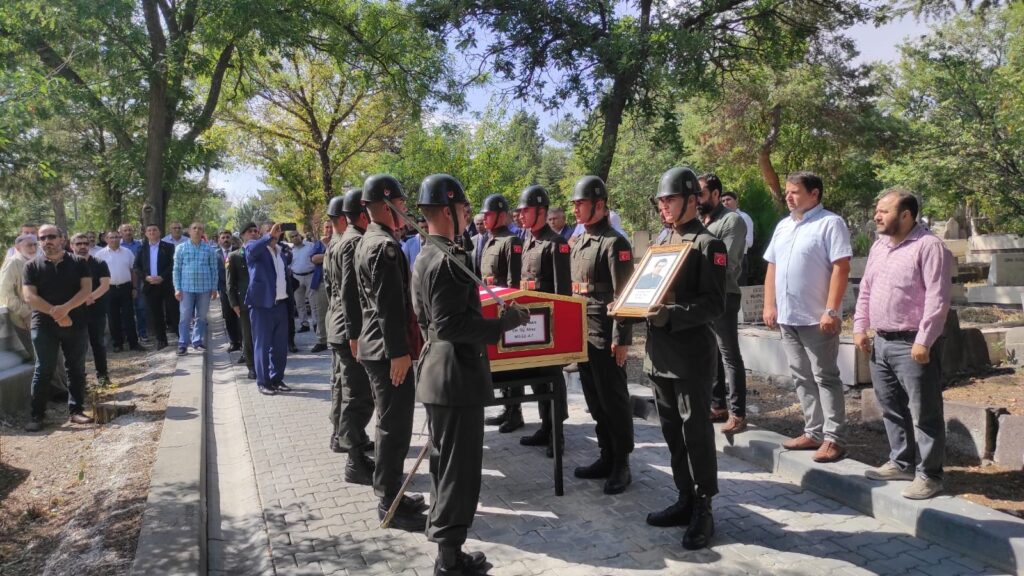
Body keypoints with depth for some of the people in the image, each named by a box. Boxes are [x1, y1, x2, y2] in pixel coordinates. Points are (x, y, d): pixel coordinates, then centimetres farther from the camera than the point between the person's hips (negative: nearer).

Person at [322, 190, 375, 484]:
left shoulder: (335, 244, 14)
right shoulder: (356, 242, -17)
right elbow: (350, 292, -23)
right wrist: (355, 334, -24)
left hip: (337, 326, 11)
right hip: (351, 329, -11)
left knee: (343, 385, 22)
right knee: (359, 394, -7)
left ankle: (342, 437, 36)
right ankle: (357, 462, -4)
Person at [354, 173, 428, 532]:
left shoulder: (368, 241, 14)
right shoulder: (386, 246, -18)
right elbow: (390, 306, -23)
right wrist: (399, 352, -21)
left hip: (375, 345, 11)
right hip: (389, 350, -11)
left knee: (390, 424, 18)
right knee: (395, 427, -2)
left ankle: (389, 493, 28)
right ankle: (390, 504, 8)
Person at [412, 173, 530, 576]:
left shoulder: (424, 257, 12)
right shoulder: (449, 260, -19)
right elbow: (453, 325, -25)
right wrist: (507, 320, -19)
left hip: (437, 371, 10)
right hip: (458, 376, -10)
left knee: (443, 459, 22)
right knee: (460, 467, 0)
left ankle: (439, 527, 37)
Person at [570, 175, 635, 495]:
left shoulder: (614, 243, -12)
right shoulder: (578, 243, 13)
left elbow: (623, 295, -16)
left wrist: (621, 338, -18)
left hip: (605, 335, -8)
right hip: (582, 333, 8)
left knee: (613, 399, 1)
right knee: (594, 399, 14)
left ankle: (621, 464, 13)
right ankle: (607, 456, 26)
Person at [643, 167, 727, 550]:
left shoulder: (708, 244, -8)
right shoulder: (662, 242, 15)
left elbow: (714, 304, -15)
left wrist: (671, 315, -27)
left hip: (692, 354, -8)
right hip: (659, 352, 8)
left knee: (696, 432, 1)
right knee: (672, 431, 15)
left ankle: (703, 511, 13)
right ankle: (686, 499, 28)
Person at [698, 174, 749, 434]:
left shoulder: (732, 220, -7)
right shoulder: (700, 222, 17)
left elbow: (724, 261, -16)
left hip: (723, 296, -7)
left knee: (729, 356, -3)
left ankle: (737, 413, 3)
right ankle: (717, 405, 22)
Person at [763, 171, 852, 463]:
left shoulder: (830, 223, -9)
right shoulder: (783, 226, 14)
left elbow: (841, 268, -15)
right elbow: (772, 267, 16)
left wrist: (831, 311, -20)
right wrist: (770, 305, 9)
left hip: (816, 318, -7)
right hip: (787, 317, 8)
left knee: (825, 378, 0)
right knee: (802, 378, 13)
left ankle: (832, 438, 7)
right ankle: (813, 432, 23)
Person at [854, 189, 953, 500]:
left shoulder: (929, 246, -12)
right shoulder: (879, 246, 13)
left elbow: (937, 299, -17)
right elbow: (866, 290, 19)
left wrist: (924, 341, -20)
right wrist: (860, 327, 11)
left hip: (913, 345, -8)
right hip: (881, 342, 8)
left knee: (923, 412, 1)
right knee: (891, 408, 16)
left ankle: (928, 474, 12)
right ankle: (901, 462, 30)